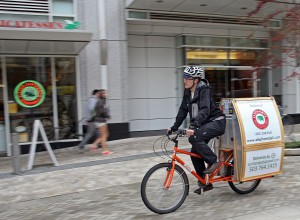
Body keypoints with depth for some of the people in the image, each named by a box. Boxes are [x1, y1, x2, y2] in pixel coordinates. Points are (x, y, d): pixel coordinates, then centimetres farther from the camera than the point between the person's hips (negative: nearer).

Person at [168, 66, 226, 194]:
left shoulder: (204, 90, -18)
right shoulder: (187, 92, 5)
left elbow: (204, 110, -31)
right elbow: (183, 111, 11)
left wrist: (193, 126, -43)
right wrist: (174, 128, 6)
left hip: (216, 122, -8)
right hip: (204, 124, 8)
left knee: (194, 138, -30)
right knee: (194, 153, 1)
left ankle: (213, 161, -12)